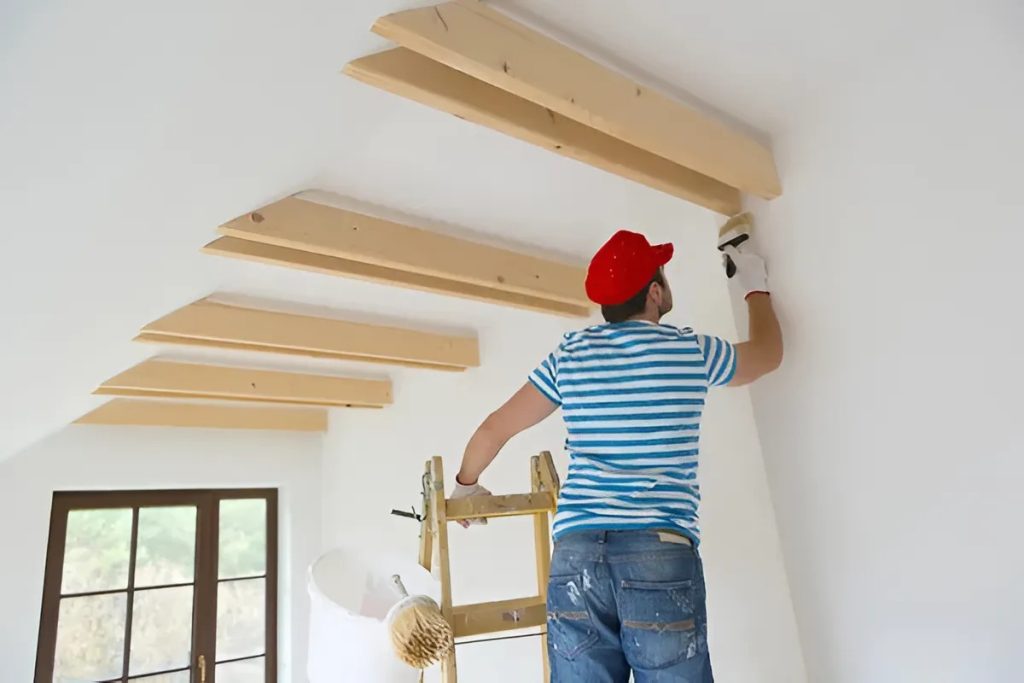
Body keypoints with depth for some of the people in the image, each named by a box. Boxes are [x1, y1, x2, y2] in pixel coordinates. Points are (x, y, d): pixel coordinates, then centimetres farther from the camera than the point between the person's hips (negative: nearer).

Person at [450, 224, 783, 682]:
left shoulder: (570, 354, 9)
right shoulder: (690, 351, 5)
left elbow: (494, 429, 13)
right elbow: (768, 353, 26)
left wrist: (466, 484, 33)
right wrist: (756, 287, 43)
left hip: (576, 553, 3)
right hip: (662, 552, -2)